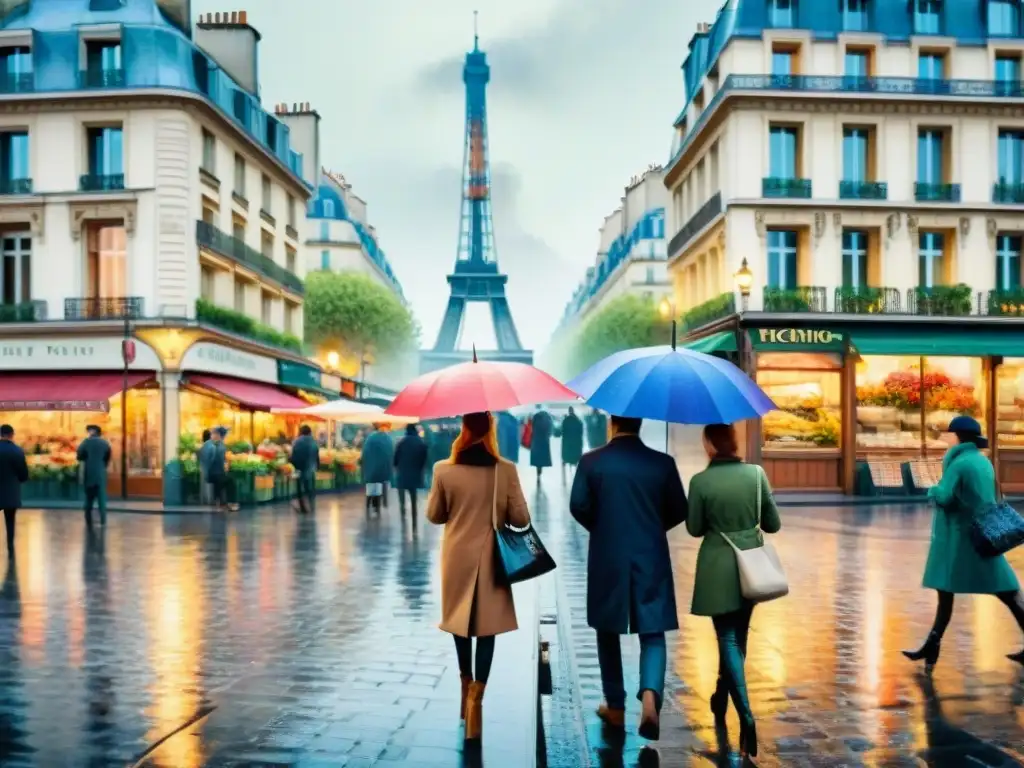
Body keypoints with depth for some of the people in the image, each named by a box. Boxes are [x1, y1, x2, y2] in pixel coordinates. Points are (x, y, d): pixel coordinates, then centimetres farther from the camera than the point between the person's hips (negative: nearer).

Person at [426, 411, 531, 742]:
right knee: (487, 627, 4)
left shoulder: (444, 469, -9)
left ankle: (467, 686, 34)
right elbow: (521, 519, -7)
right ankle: (476, 695, -6)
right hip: (491, 557, -1)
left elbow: (434, 516, 1)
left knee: (461, 621, 18)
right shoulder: (506, 470, -11)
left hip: (458, 556, 2)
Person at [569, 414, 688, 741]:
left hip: (607, 559, 0)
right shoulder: (663, 462, -3)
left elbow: (578, 506, -7)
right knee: (652, 632, 8)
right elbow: (679, 510, 2)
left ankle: (616, 707, 22)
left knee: (608, 632, 15)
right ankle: (650, 694, -16)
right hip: (651, 558, 0)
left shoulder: (591, 461, -6)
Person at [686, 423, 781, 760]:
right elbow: (773, 524, -1)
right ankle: (722, 697, 38)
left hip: (719, 568, -4)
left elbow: (695, 529, -5)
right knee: (737, 634, 20)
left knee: (728, 639, 1)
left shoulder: (701, 481, -15)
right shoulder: (756, 473, -6)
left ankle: (746, 716, -10)